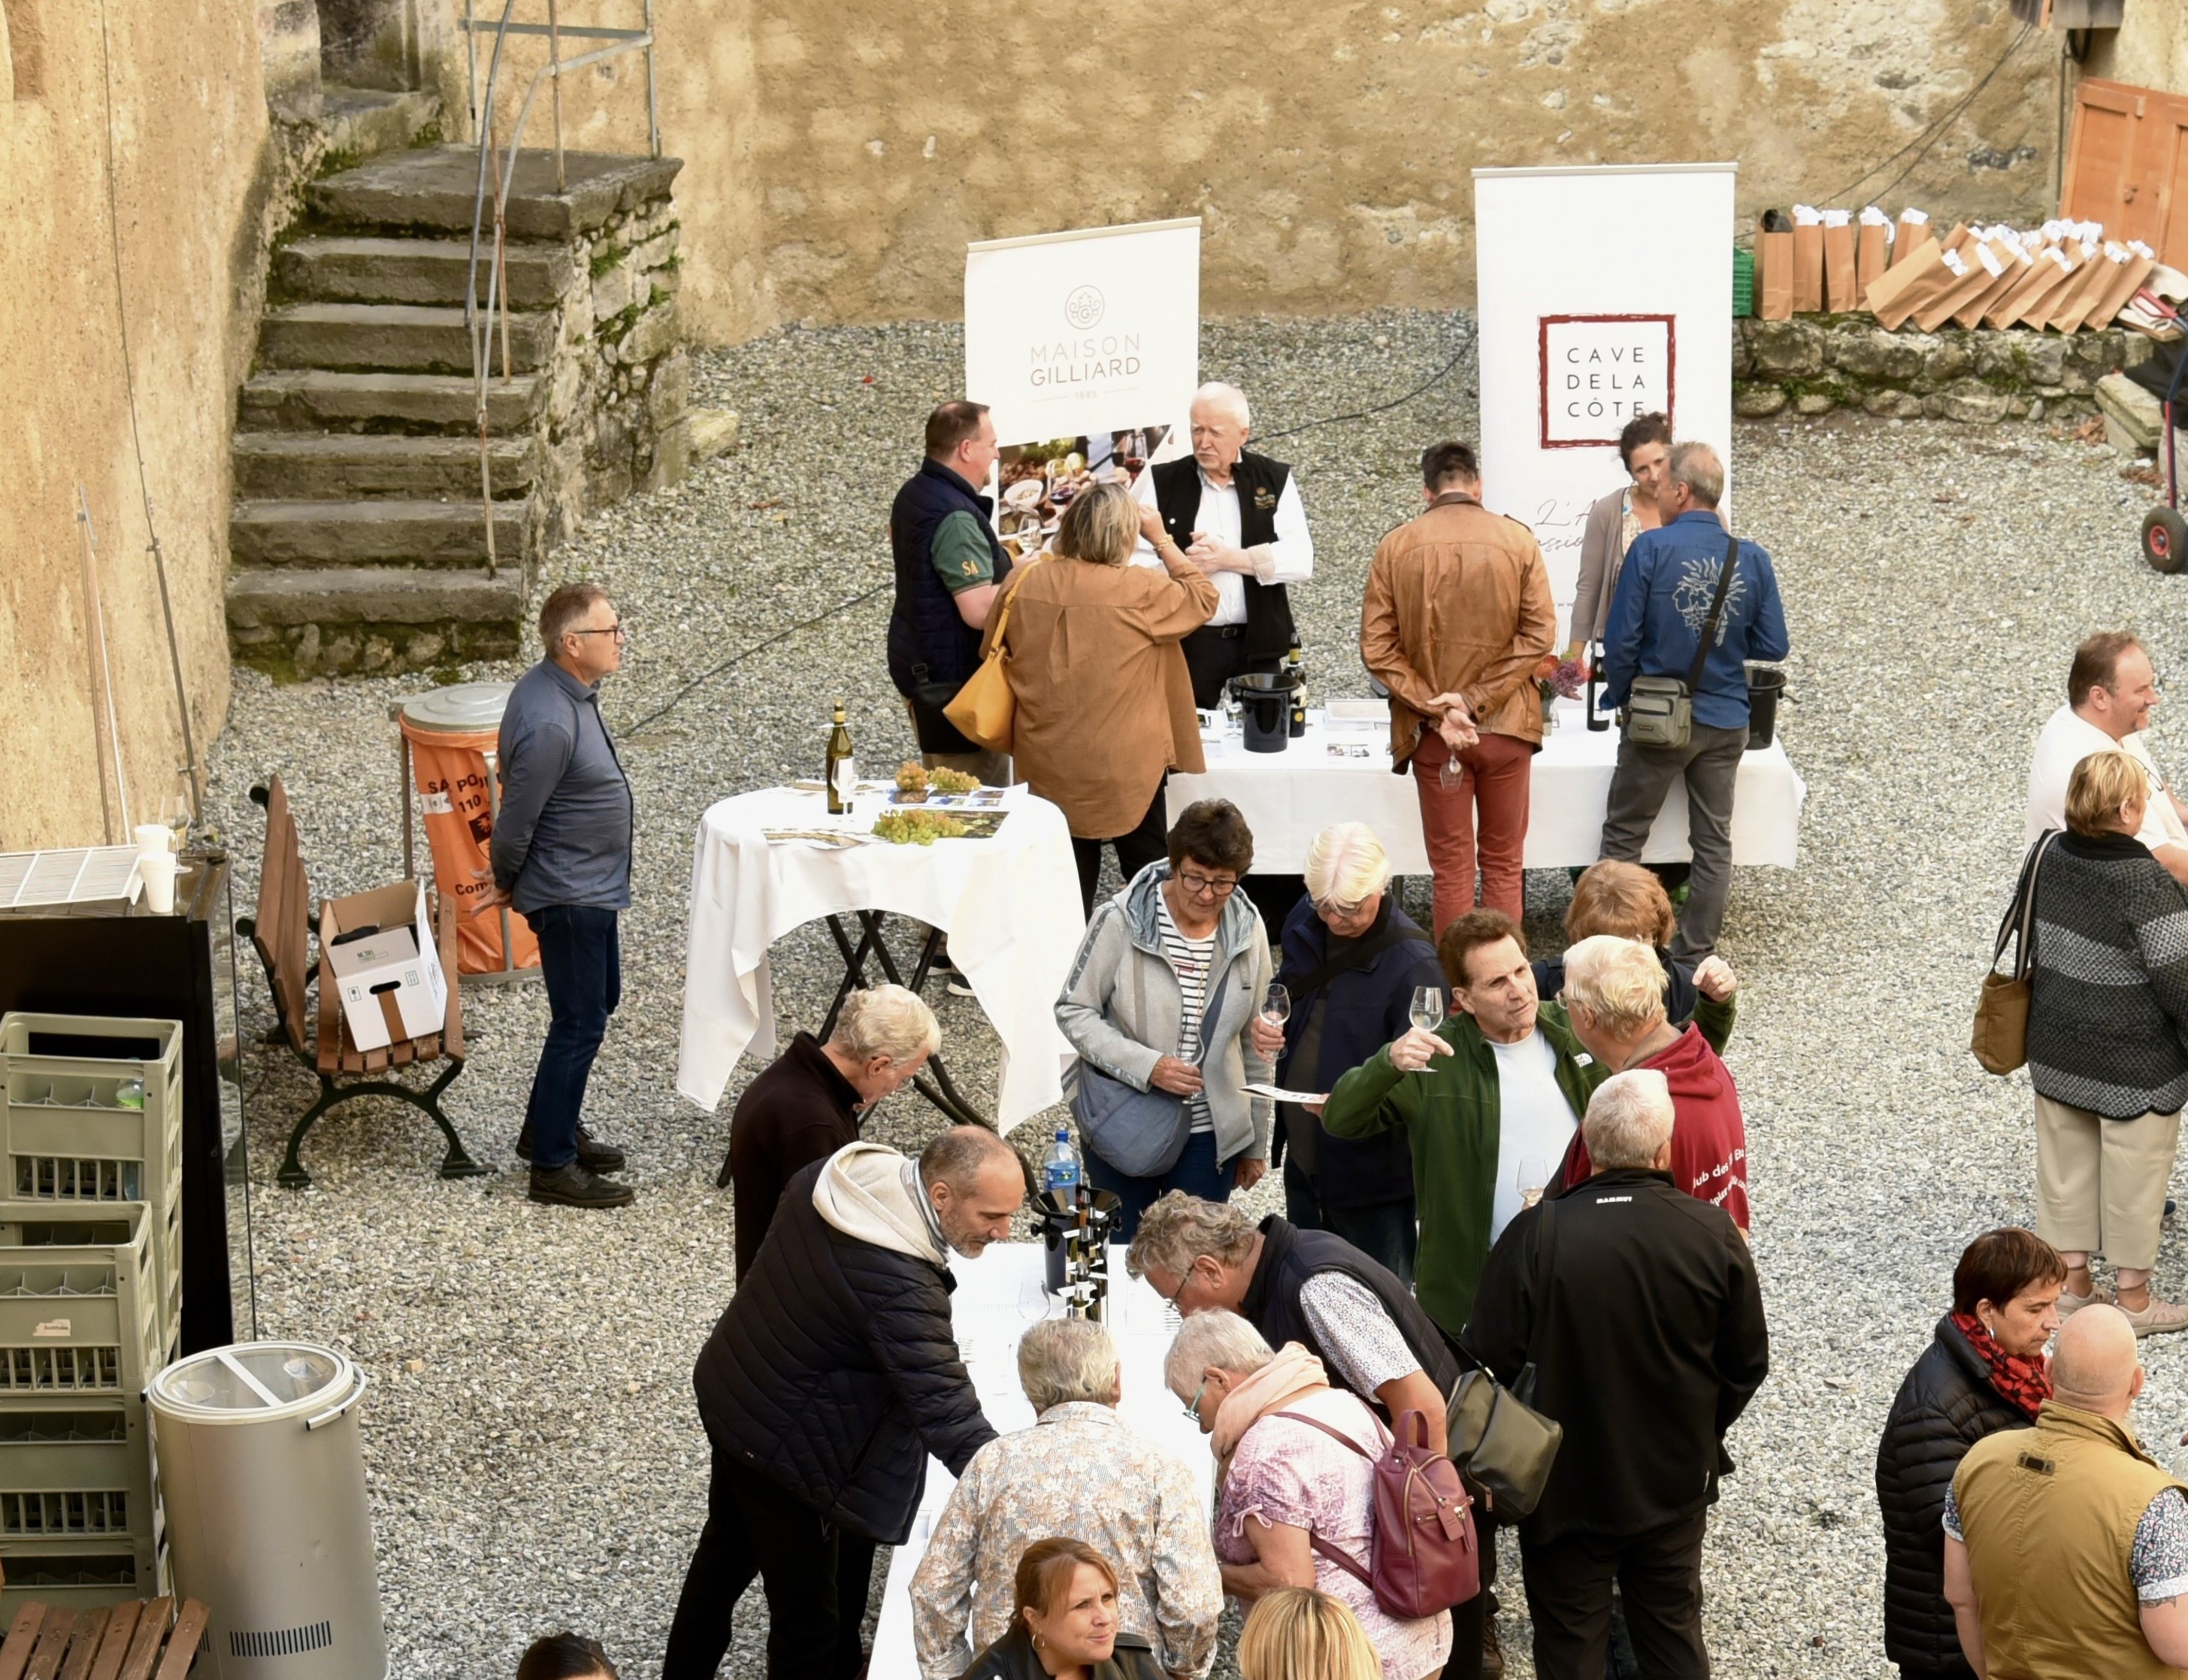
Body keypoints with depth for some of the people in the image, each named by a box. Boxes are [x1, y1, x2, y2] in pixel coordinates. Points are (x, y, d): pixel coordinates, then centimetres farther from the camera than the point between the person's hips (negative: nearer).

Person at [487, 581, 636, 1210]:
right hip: (568, 895, -10)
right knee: (580, 1023, -1)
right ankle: (553, 1164, 10)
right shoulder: (549, 723, -30)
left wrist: (514, 881, 19)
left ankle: (552, 1127, 36)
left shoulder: (565, 690, 2)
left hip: (592, 885, 10)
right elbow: (515, 821, -22)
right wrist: (505, 884, -5)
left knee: (598, 1001, 22)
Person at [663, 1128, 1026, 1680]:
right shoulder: (899, 1283, -37)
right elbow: (947, 1413, -37)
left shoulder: (837, 1175, -11)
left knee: (729, 1550, 31)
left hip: (728, 1389, 10)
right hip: (784, 1443, -10)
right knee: (808, 1612, 8)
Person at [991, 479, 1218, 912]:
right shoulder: (1140, 592, -17)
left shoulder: (1025, 585, -6)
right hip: (1125, 765, -4)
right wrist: (1162, 538, 5)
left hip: (1049, 766, 4)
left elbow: (993, 653, 9)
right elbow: (1202, 597, 1)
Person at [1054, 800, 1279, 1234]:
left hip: (1210, 1134, 2)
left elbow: (1256, 1045, 8)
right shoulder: (1121, 921, -12)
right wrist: (1146, 1066, -21)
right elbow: (1073, 1011, -8)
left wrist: (1256, 1144, 12)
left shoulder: (1247, 931, -1)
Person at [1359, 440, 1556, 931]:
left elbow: (1376, 648, -7)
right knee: (1503, 864, 11)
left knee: (1451, 868, 7)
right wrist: (1475, 701, -9)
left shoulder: (1395, 547, -4)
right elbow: (1539, 635, -8)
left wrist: (1437, 710, -8)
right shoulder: (1518, 541, -5)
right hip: (1506, 725, 0)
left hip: (1432, 733, 0)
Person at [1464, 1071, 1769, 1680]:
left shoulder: (1536, 1235, -24)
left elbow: (1490, 1360, -18)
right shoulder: (1714, 1233, -16)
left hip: (1565, 1487, -2)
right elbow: (1748, 1362, -5)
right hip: (1675, 1486, 2)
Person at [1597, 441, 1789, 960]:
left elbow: (1622, 639, -13)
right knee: (1714, 842, 13)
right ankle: (1697, 955, 17)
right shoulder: (1752, 558, -4)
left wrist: (1618, 696, 4)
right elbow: (1772, 646, -1)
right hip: (1726, 722, 3)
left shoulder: (1651, 548, -15)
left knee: (1623, 836, 10)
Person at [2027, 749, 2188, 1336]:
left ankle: (2070, 1280, 29)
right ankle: (2132, 1297, 20)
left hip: (2057, 1050, 6)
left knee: (2066, 1161, 17)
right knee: (2133, 1173, 8)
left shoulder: (2054, 858, -4)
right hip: (2134, 1062, -6)